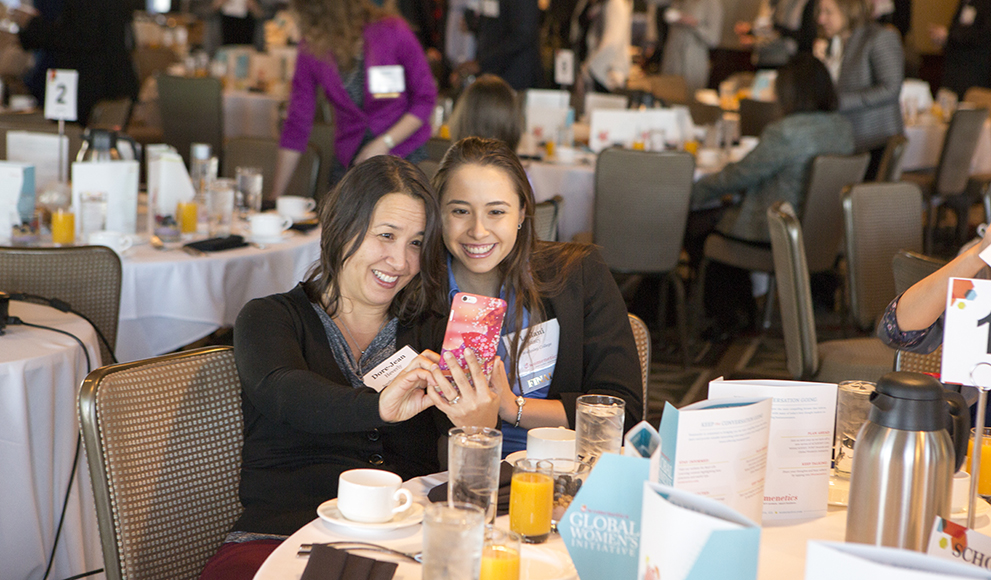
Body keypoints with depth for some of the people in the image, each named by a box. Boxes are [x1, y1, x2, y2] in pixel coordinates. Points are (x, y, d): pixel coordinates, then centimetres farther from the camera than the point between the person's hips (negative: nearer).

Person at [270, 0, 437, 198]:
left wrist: (385, 143, -17)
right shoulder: (311, 50, -6)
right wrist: (276, 195, -3)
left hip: (405, 158, -2)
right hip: (349, 160, 2)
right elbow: (297, 124, -2)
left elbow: (425, 98, -7)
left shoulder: (392, 32, -14)